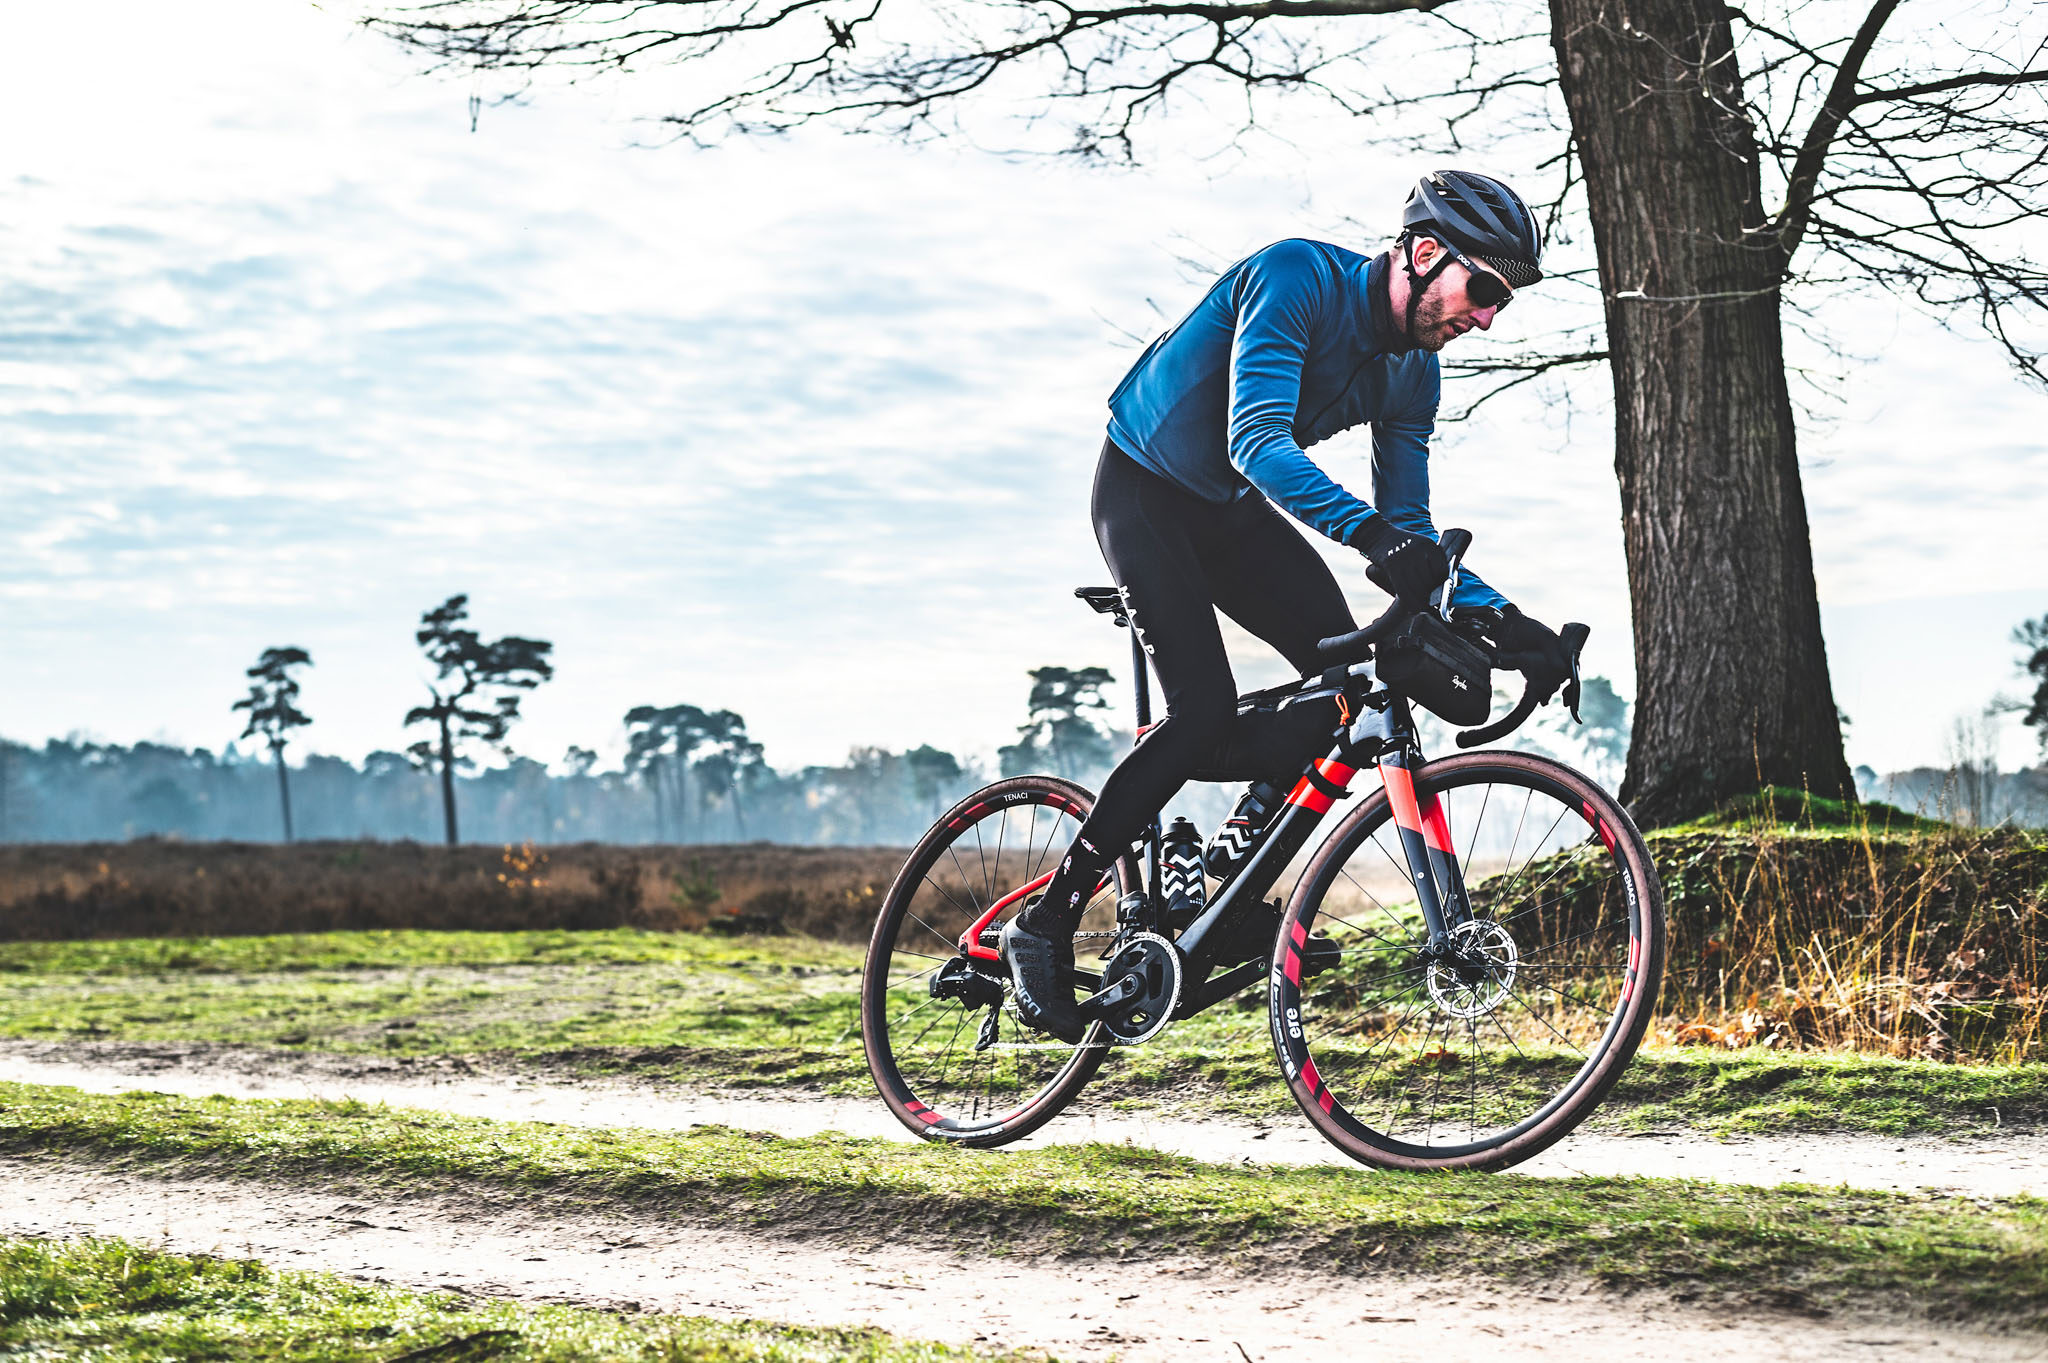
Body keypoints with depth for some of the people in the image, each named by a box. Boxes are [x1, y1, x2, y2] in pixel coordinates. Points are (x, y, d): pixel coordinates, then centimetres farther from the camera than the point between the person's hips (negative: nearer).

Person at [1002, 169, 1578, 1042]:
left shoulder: (1412, 372, -4)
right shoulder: (1298, 278, -27)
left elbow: (1408, 528, -1)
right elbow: (1256, 438, -39)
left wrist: (1501, 620, -15)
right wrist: (1372, 534, -53)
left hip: (1231, 510, 7)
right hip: (1145, 491, -7)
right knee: (1204, 712, -22)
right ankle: (1046, 924, -11)